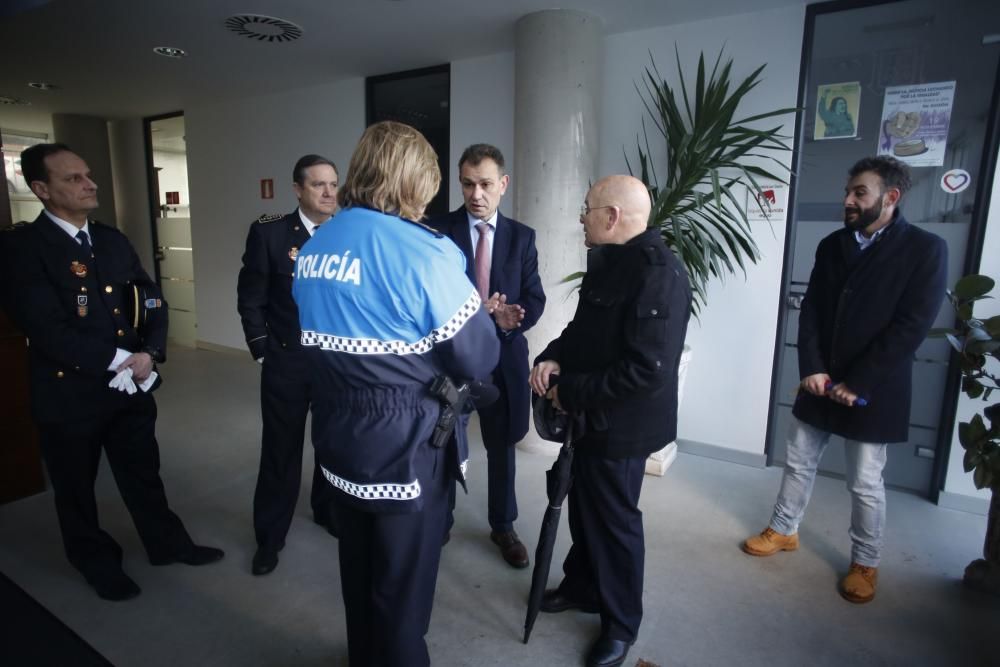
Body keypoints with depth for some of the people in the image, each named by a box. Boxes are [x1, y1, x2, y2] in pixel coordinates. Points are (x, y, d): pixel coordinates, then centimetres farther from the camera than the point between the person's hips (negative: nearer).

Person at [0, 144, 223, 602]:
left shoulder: (113, 240, 6)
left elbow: (152, 301, 4)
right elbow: (47, 328, -21)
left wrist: (149, 353, -12)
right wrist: (118, 360, -20)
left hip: (132, 384, 5)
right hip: (69, 392, -4)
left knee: (143, 472, 19)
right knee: (76, 487, 17)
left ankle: (166, 543, 38)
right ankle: (98, 563, 38)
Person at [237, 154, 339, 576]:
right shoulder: (269, 232, -7)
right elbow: (250, 299, -3)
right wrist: (263, 350, -4)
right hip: (287, 361, -2)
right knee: (281, 451, 9)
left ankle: (327, 510, 40)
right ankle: (269, 537, 27)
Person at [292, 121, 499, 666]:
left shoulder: (311, 250, 3)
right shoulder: (423, 252, -21)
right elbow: (479, 360, -18)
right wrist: (474, 310, 1)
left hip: (338, 442, 7)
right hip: (406, 449, -7)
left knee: (357, 571, 27)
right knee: (403, 586, 15)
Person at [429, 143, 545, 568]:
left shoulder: (522, 237, 2)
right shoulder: (438, 231, -6)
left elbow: (534, 299, 0)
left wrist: (511, 319, -22)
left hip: (504, 356, 2)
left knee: (502, 445, 16)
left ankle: (503, 526, 36)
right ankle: (440, 521, 37)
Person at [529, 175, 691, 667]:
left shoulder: (659, 273, -24)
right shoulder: (609, 259, 8)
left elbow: (646, 368, -29)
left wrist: (570, 392, -20)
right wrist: (553, 358, -4)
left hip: (620, 424, -9)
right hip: (591, 416, 9)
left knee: (614, 521, 9)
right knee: (584, 509, 23)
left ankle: (620, 624, 33)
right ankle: (582, 586, 47)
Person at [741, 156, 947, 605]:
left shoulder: (925, 249, -9)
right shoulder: (832, 245, 5)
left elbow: (911, 327, -14)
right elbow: (810, 311, 3)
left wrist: (856, 383, -16)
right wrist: (812, 368, -9)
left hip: (872, 391, -4)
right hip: (819, 381, 4)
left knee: (865, 484, 8)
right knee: (798, 463, 15)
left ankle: (865, 563, 29)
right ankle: (783, 530, 34)